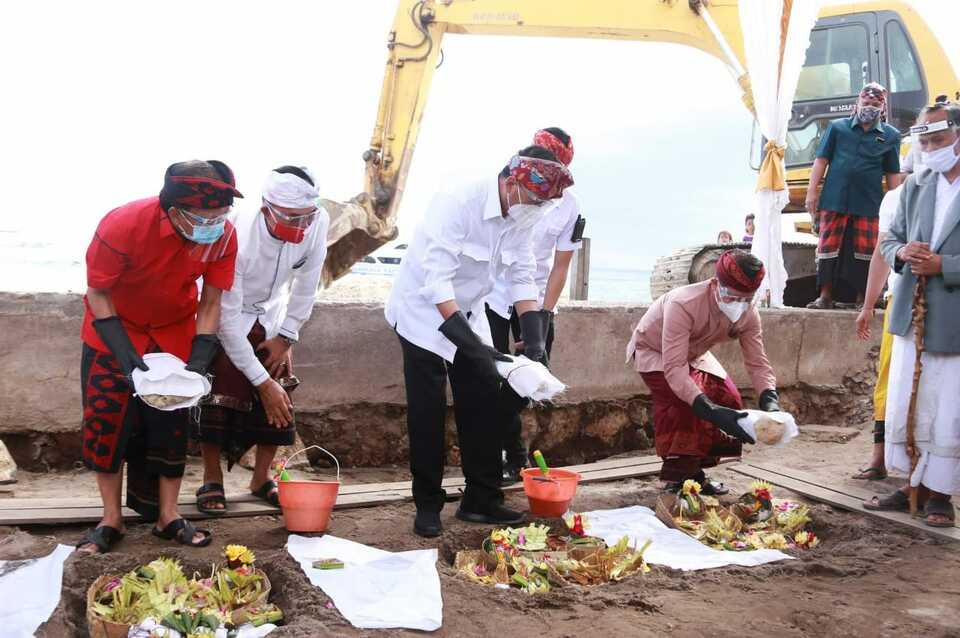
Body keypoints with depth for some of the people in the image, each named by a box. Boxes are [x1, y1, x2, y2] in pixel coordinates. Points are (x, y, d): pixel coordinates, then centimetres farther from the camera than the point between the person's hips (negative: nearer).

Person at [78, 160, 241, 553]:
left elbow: (210, 303, -13)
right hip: (114, 330, -2)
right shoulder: (123, 225, -32)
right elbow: (98, 294, -20)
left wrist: (199, 361, -22)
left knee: (172, 425, 3)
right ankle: (111, 520, 13)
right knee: (107, 422, -1)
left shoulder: (223, 236, -23)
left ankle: (168, 517, 16)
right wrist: (126, 356, -29)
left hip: (174, 335, 2)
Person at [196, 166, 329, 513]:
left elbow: (306, 285, -10)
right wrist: (262, 381, -28)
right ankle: (212, 479, 9)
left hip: (271, 320, 4)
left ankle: (261, 478, 16)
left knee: (280, 400, 0)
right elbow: (228, 320, -32)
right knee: (219, 396, -10)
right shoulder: (237, 240, -39)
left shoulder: (318, 223, -28)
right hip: (226, 321, -4)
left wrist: (286, 336, -6)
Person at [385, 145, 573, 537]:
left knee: (484, 400, 2)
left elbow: (522, 278, 0)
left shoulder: (524, 216, -7)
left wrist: (533, 339, -12)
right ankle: (427, 506, 8)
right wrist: (470, 341, -38)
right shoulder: (458, 202, -29)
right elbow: (436, 282, -33)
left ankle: (482, 501, 12)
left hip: (467, 314, 7)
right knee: (428, 412, -4)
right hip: (425, 311, -6)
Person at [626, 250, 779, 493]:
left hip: (693, 353, 6)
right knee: (681, 401, -30)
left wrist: (770, 403, -39)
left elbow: (758, 363, -19)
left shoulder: (749, 315, -23)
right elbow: (674, 368, -47)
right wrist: (711, 411, -56)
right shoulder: (683, 304, -43)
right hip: (653, 349, -6)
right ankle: (675, 478, -15)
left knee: (729, 400, -8)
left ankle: (696, 471, 8)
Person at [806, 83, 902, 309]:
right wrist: (811, 191, -2)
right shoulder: (837, 127, 7)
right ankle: (825, 296, 7)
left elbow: (893, 174, 11)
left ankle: (863, 298, 11)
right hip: (834, 200, 0)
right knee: (829, 247, 0)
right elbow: (821, 161, 6)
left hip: (869, 205, 0)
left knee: (865, 250, 1)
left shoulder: (891, 136, 9)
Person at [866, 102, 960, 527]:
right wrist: (902, 253, -6)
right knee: (904, 409, 11)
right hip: (912, 317, 5)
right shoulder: (916, 187, 8)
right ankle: (913, 485, 24)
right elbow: (890, 240, 14)